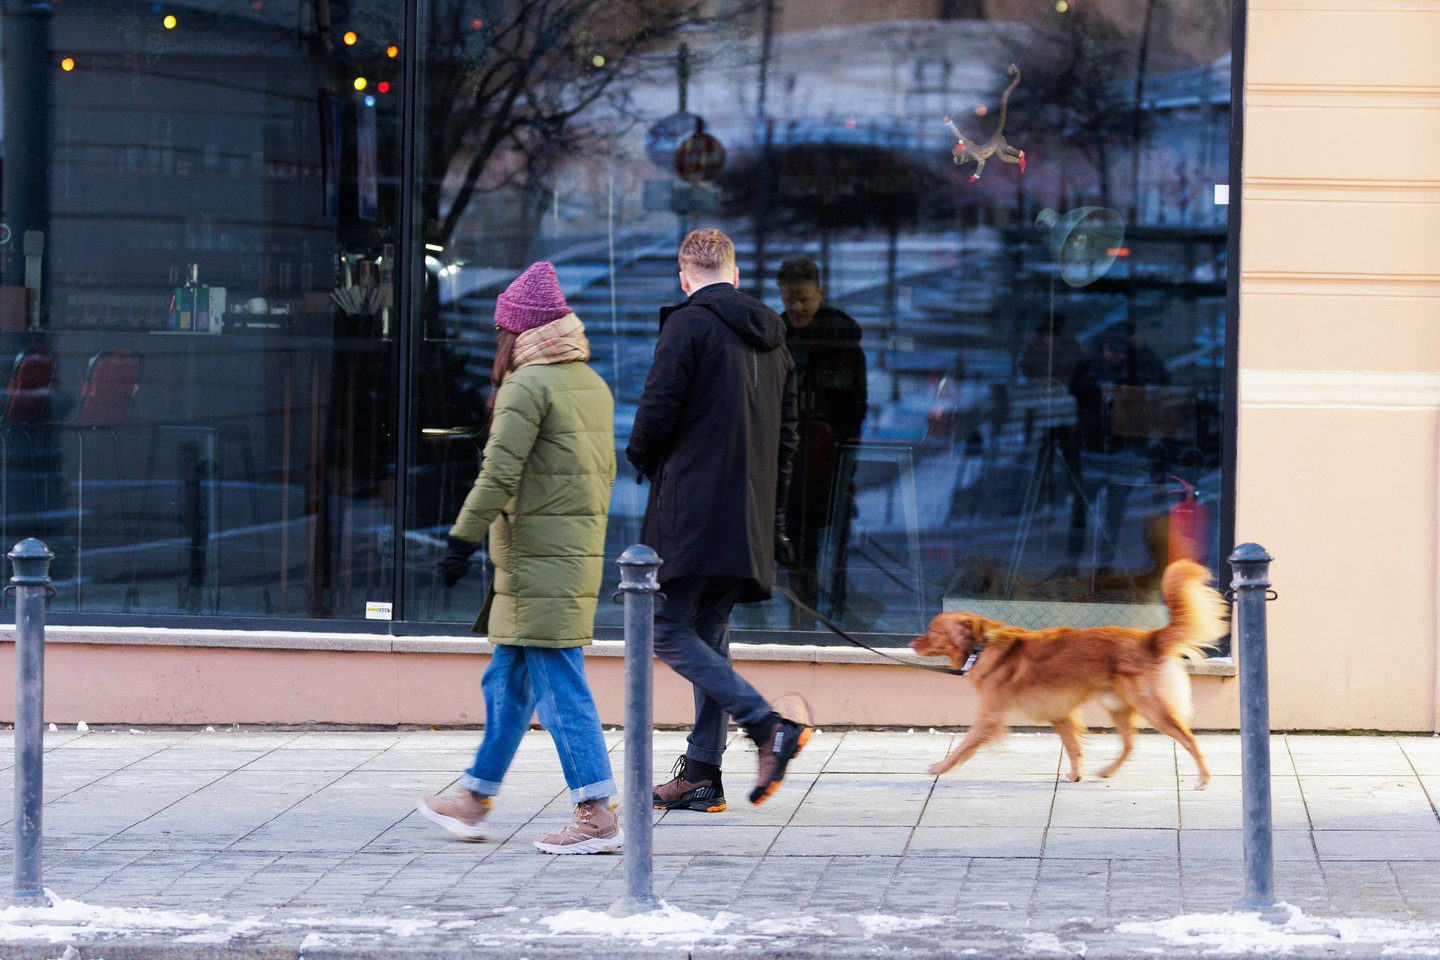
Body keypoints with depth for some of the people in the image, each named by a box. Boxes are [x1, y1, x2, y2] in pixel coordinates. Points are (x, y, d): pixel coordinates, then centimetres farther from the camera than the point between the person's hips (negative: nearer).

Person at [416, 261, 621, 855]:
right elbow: (605, 470, 21)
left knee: (559, 684, -8)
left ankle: (596, 816, -11)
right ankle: (474, 799, 26)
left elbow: (500, 473, -17)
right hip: (581, 555, 9)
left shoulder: (529, 384, -12)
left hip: (537, 563, -9)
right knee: (507, 682, 17)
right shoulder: (593, 384, 15)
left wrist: (462, 541, -14)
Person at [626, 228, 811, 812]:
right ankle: (701, 775, 10)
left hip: (693, 511, -8)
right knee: (710, 633, 12)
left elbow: (659, 408, -14)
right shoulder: (771, 338, 16)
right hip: (749, 518, 8)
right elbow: (786, 434, 19)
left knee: (669, 631, -7)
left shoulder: (689, 323, -8)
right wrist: (772, 514, 24)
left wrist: (640, 457, 7)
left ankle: (768, 725, -20)